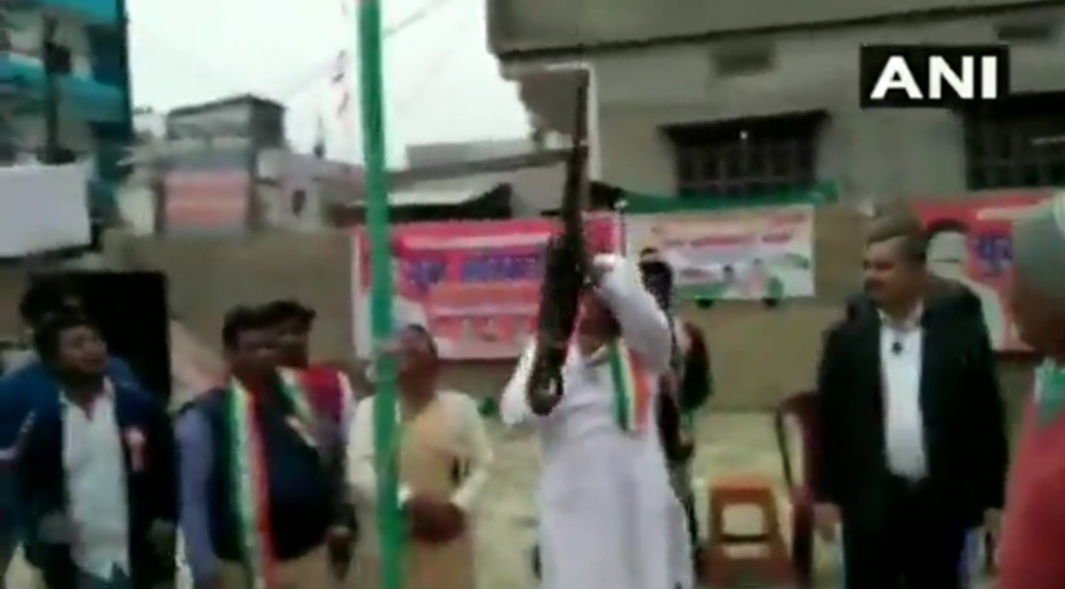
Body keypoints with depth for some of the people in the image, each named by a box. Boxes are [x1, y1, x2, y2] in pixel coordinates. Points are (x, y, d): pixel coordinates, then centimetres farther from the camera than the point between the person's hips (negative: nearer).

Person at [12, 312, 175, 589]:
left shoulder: (141, 405, -1)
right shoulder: (42, 420, 2)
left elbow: (170, 469, 4)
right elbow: (26, 485, 10)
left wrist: (166, 524, -7)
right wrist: (42, 524, -8)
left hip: (142, 562, -1)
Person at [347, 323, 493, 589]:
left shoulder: (461, 406, 8)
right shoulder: (370, 408, 5)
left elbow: (482, 464, 4)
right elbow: (359, 471, -7)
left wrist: (458, 507, -13)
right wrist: (408, 501, -21)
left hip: (447, 544, 1)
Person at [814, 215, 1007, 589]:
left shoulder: (962, 334, -1)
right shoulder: (846, 340, 1)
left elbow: (988, 418, 1)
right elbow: (828, 420, 4)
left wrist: (992, 498, 0)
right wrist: (825, 493, 0)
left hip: (942, 503, 0)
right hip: (870, 502, 0)